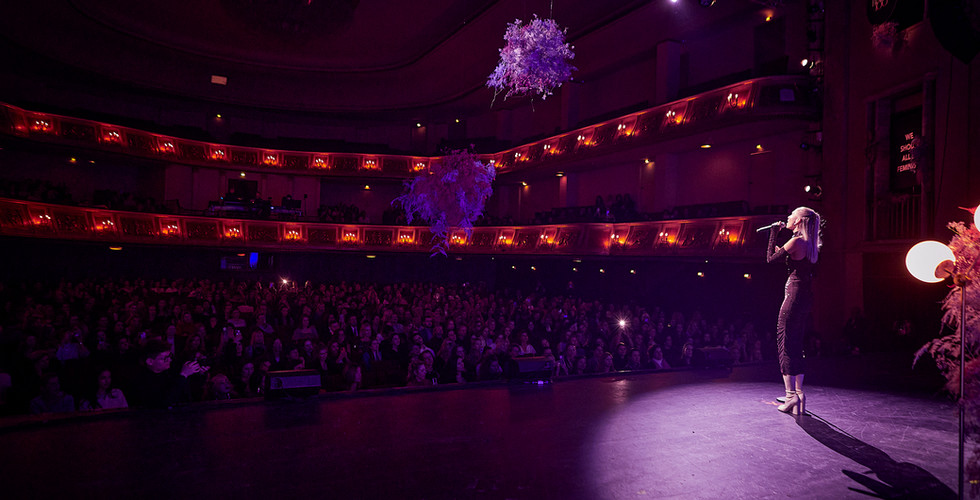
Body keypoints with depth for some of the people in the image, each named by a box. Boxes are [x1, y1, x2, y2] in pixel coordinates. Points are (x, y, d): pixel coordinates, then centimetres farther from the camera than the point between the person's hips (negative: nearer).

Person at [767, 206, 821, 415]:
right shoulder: (810, 245, 14)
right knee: (796, 345, 14)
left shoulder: (796, 242, -13)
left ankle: (791, 395, -3)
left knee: (785, 343, -4)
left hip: (794, 296, -9)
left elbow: (770, 258, -7)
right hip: (806, 297, 9)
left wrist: (773, 233, 2)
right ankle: (799, 393, 19)